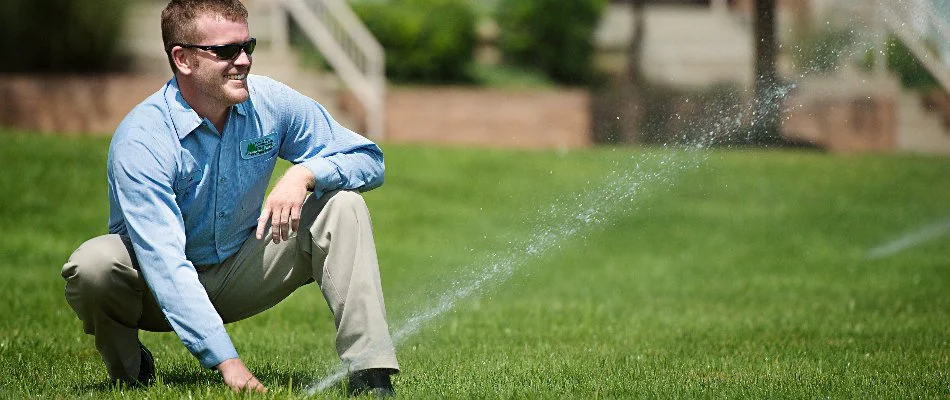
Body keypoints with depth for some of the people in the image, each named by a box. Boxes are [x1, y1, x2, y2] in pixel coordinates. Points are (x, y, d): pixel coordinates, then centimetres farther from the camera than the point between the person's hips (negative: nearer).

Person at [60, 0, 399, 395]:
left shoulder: (271, 103, -12)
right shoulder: (140, 140, -27)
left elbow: (369, 159, -5)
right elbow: (164, 263, -36)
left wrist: (304, 173, -28)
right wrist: (227, 361, -45)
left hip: (239, 277, 4)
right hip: (162, 289, -4)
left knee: (342, 205, -16)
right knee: (92, 265, -35)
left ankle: (370, 374, -22)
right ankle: (128, 368, -4)